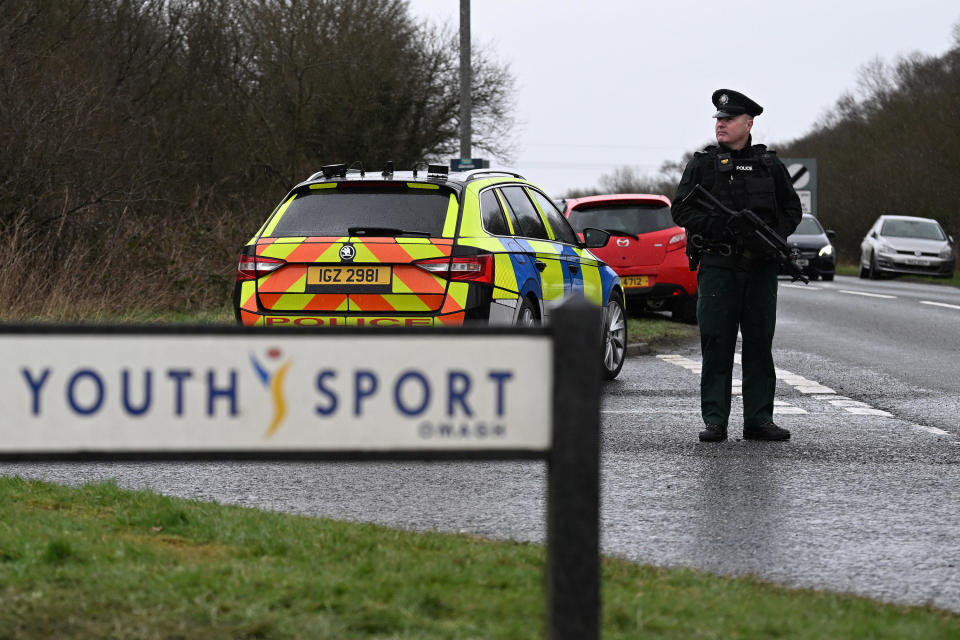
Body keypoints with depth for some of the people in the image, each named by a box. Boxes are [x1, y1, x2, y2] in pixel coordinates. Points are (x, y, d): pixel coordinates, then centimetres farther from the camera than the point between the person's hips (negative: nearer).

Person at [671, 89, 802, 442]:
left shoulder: (769, 165, 12)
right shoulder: (702, 164, 8)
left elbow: (792, 209, 14)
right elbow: (681, 209, 4)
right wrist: (713, 225, -14)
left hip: (761, 268, 2)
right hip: (718, 267, -2)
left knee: (759, 345, 5)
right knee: (716, 346, -2)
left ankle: (759, 419, 9)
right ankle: (715, 420, 1)